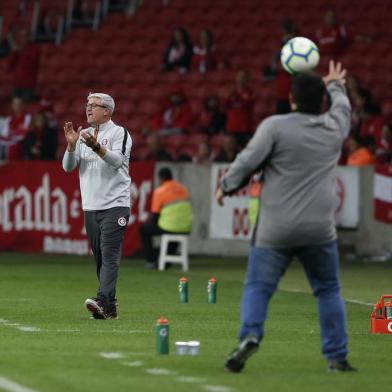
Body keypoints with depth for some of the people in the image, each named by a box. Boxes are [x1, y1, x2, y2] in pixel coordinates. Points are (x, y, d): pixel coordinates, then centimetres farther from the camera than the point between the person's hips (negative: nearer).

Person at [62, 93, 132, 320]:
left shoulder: (119, 133, -2)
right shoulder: (83, 134, 15)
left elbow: (117, 160, -19)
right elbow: (68, 167, 7)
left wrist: (96, 146, -34)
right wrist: (71, 145, -11)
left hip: (115, 205, -6)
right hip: (90, 206, 6)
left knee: (110, 255, -16)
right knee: (100, 257, 6)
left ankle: (104, 302, -27)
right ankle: (109, 307, 10)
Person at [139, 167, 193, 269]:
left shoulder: (160, 191, -8)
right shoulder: (183, 189, 11)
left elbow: (154, 215, -5)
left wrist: (148, 222, 17)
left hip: (169, 228, -6)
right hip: (186, 229, 6)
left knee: (143, 229, 18)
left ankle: (151, 261, 14)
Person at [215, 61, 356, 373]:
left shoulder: (275, 126, -6)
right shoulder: (334, 127, 7)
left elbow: (248, 161, -10)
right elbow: (343, 107, 30)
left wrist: (226, 186, 7)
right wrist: (336, 86, 51)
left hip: (276, 230, -2)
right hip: (319, 229, 2)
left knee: (258, 287, 4)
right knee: (328, 291, 15)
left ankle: (250, 335, -21)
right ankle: (337, 357, 12)